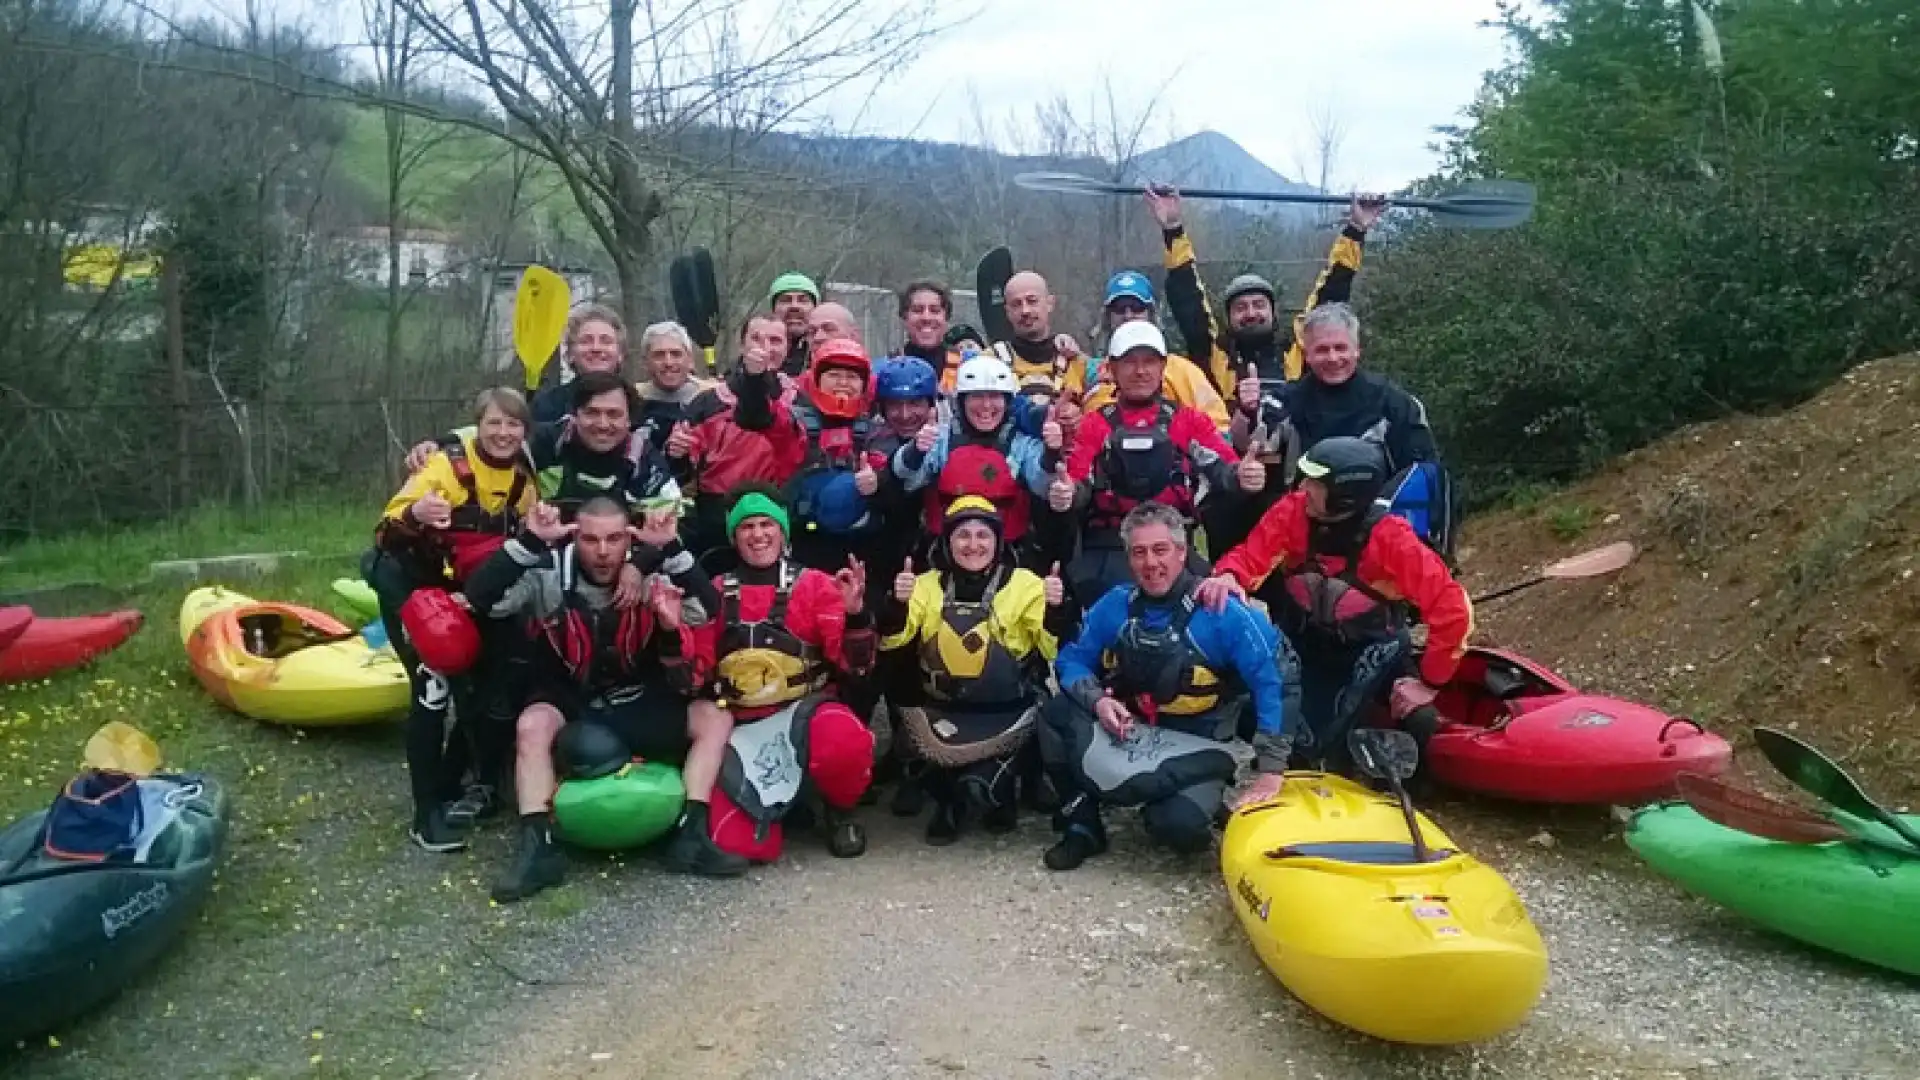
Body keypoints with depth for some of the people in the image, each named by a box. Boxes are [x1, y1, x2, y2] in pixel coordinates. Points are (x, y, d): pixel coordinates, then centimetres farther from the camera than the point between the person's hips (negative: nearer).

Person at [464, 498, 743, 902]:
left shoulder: (650, 573, -10)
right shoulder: (548, 575, -14)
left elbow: (708, 608, -23)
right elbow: (480, 595, -27)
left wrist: (671, 549, -32)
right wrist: (529, 541, -36)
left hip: (639, 703, 2)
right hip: (570, 701, -2)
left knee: (715, 720, -14)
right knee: (532, 725, -33)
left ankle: (692, 836, -17)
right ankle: (538, 848, -28)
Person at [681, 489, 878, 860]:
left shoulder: (815, 585, 3)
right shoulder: (716, 592, 9)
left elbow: (854, 666, -5)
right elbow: (694, 674, 5)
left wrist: (855, 612, -22)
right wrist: (672, 630, -11)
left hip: (805, 709, -1)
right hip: (739, 724, 1)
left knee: (848, 745, -38)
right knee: (739, 846, -18)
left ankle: (838, 811, -2)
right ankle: (769, 805, 20)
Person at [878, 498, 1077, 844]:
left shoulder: (1025, 584, 1)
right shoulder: (927, 585, 7)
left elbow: (1054, 649, -7)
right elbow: (891, 642, -2)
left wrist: (1056, 609, -24)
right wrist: (897, 603, -20)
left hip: (1007, 712, -4)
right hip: (941, 709, 4)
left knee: (976, 784, -22)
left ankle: (959, 803, 12)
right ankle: (992, 794, 9)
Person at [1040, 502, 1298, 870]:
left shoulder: (1222, 612, -17)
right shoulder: (1114, 605, -4)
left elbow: (1277, 679, -19)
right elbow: (1073, 660, 5)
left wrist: (1270, 769, -22)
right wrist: (1097, 701, -18)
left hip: (1195, 749, -4)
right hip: (1125, 733, 4)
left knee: (1178, 824, -32)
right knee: (1058, 712, -21)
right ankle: (1082, 824, -3)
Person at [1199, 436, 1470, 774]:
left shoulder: (1389, 537, -25)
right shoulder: (1292, 512, -16)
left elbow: (1452, 607, -25)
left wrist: (1427, 682, -20)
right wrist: (1227, 577, -44)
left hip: (1370, 653, -2)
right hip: (1304, 647, 2)